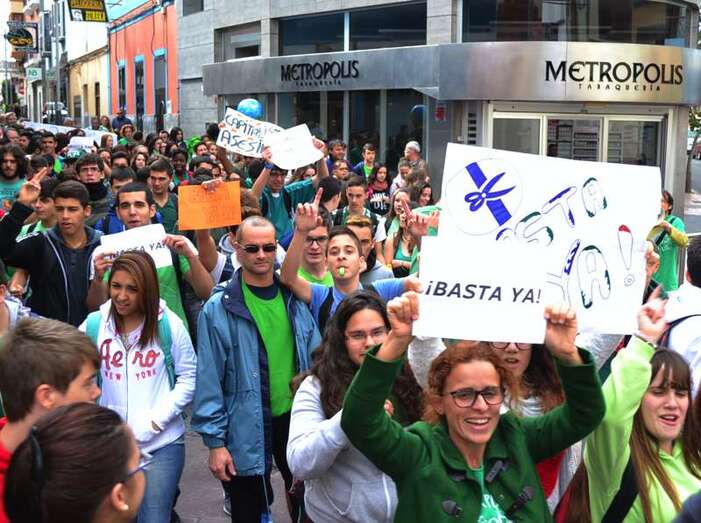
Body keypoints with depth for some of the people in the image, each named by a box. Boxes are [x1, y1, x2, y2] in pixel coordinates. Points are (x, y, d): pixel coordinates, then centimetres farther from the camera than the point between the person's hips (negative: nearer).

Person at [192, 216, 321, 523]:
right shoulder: (219, 308, -12)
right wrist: (215, 441, -12)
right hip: (247, 429, -4)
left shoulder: (294, 298, 1)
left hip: (296, 418, 4)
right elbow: (209, 380, -11)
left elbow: (315, 359, 7)